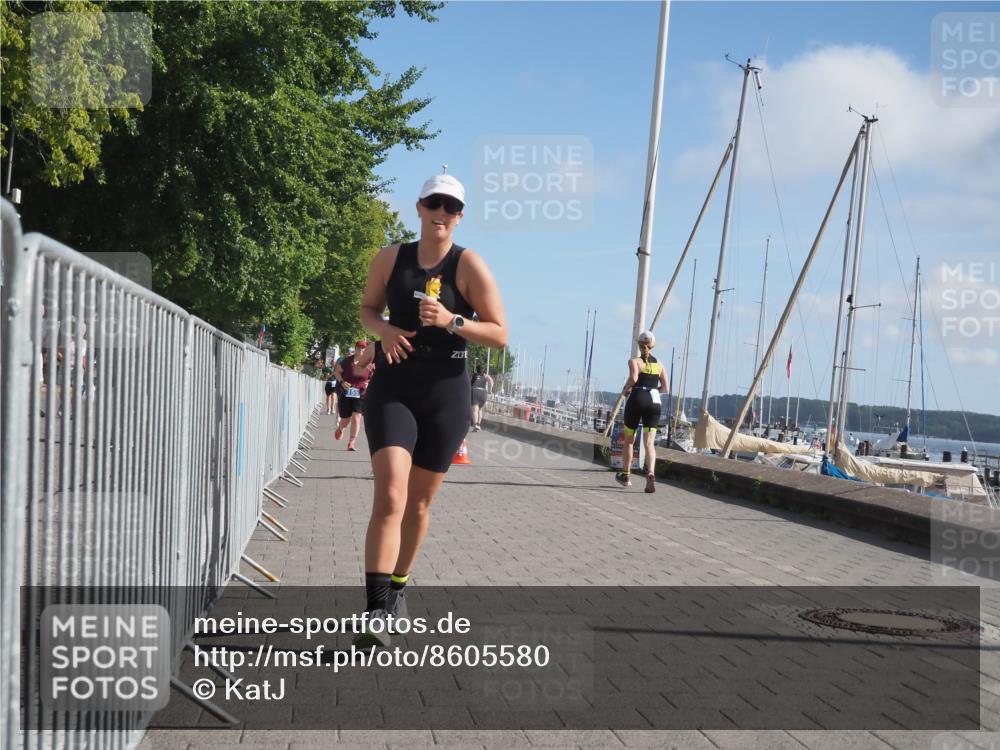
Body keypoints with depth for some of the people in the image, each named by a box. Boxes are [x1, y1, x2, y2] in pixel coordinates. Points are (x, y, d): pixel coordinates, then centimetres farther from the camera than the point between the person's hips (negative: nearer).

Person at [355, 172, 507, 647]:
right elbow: (367, 309, 17)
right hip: (392, 389, 0)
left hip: (446, 394, 0)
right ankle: (377, 610, -19)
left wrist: (450, 321, -21)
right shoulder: (390, 259, 3)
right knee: (389, 497, -17)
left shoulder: (470, 267, -4)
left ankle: (398, 586, 33)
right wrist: (383, 329, -6)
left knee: (419, 502, 11)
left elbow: (499, 334, -5)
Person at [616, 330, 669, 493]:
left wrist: (627, 387, -1)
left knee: (628, 440, 16)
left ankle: (625, 475, 28)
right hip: (654, 402, 2)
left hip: (637, 400, -2)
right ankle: (651, 474, -30)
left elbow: (633, 377, -20)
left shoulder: (634, 361, 1)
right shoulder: (659, 365, 13)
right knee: (649, 443, -5)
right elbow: (666, 389, 8)